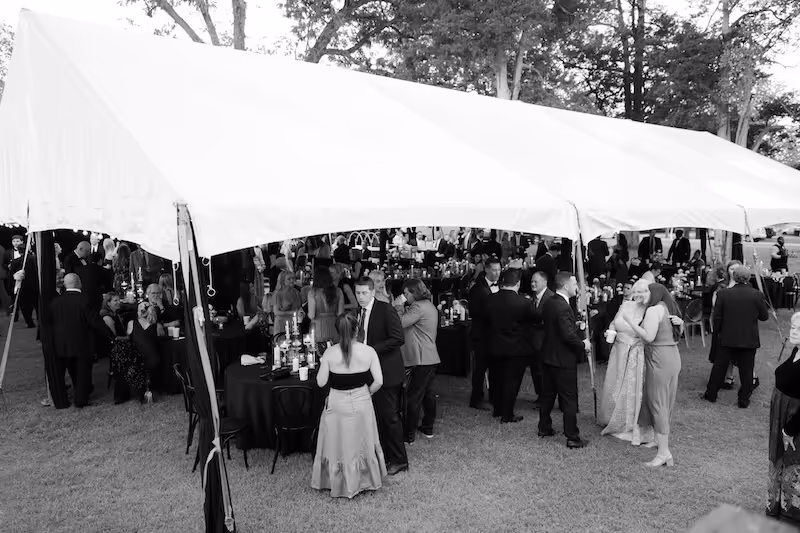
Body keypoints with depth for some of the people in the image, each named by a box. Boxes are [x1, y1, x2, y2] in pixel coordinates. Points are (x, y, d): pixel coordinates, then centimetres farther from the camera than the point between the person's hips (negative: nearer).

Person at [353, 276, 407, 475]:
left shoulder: (385, 310, -14)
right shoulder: (357, 312, 8)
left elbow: (398, 338, -20)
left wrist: (372, 350, -23)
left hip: (386, 371, -7)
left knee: (389, 415, -1)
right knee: (377, 415, 15)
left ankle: (399, 460, 11)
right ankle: (383, 454, 29)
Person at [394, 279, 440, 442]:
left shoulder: (418, 307, -17)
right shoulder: (429, 305, 15)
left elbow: (400, 323, -24)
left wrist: (398, 306, -13)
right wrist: (402, 307, 5)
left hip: (421, 359, -10)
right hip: (431, 357, 10)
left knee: (414, 397, -3)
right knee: (428, 393, 19)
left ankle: (409, 435, 3)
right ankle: (428, 428, 30)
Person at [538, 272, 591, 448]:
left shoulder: (548, 303, 5)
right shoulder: (563, 307, -24)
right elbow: (568, 335, -26)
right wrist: (583, 344, -9)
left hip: (548, 356, 9)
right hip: (563, 360, -9)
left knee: (547, 394, 19)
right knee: (569, 399, 1)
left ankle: (544, 428, 31)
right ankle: (572, 437, 9)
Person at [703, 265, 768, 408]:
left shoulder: (723, 294, -8)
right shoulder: (757, 295, -9)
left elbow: (717, 317, -4)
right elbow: (764, 316, -1)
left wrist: (718, 332, 10)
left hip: (727, 338, 0)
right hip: (749, 339, 0)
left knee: (719, 366, 11)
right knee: (746, 370, 9)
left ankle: (711, 394, 20)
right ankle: (744, 399, 16)